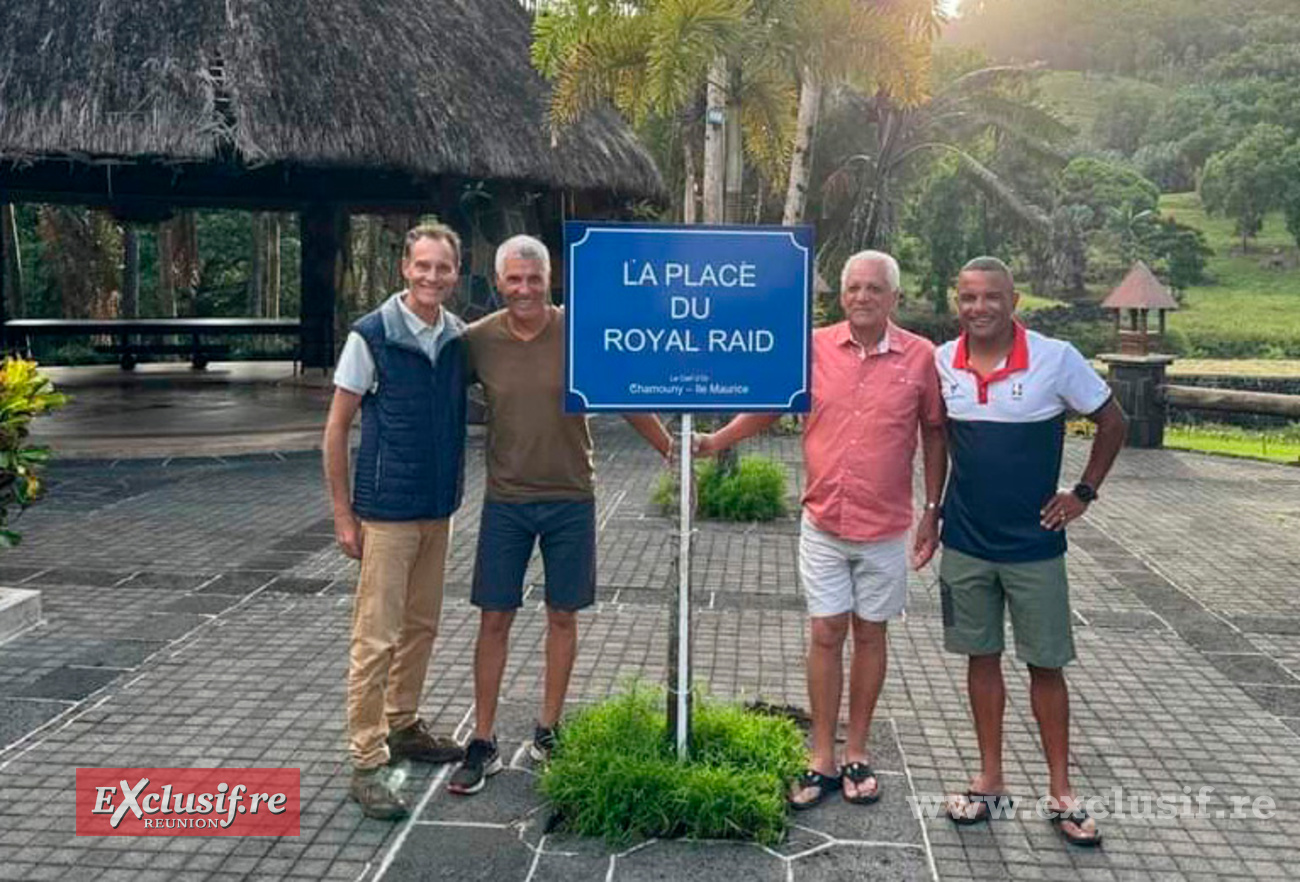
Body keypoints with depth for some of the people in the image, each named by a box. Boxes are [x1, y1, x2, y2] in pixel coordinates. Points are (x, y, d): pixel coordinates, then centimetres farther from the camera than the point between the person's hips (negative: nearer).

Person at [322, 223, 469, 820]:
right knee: (376, 637, -2)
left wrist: (455, 492, 8)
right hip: (385, 512, -6)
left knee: (421, 626, 16)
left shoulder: (460, 338, 4)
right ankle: (367, 762, 7)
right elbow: (336, 429, -7)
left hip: (438, 511, 6)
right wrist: (343, 515, -9)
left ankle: (402, 726, 33)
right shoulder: (371, 336, -10)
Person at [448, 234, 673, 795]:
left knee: (562, 616, 10)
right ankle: (483, 744, 15)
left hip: (570, 500, 0)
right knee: (494, 620, 3)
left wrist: (671, 450, 6)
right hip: (505, 501, 0)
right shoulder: (477, 340, -6)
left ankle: (548, 731, 26)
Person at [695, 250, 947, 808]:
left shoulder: (919, 356, -4)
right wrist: (715, 441, -1)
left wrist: (933, 511, 3)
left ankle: (856, 754, 25)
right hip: (823, 524, 1)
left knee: (869, 635, 11)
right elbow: (770, 405, 8)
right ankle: (822, 760, 16)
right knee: (825, 635, 5)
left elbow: (934, 434, 4)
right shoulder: (813, 348, -2)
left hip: (886, 528, 0)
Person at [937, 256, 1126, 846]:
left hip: (1034, 544, -2)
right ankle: (990, 779, 25)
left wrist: (1084, 493, -3)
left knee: (1045, 664, 7)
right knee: (981, 656, 12)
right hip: (966, 540, 3)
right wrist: (939, 501, 8)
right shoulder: (940, 363, -4)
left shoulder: (1056, 358, -12)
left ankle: (1060, 792, 21)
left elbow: (1112, 422, 1)